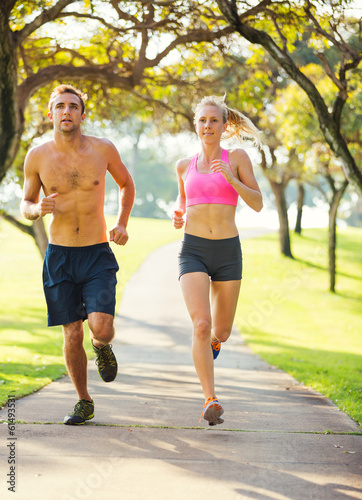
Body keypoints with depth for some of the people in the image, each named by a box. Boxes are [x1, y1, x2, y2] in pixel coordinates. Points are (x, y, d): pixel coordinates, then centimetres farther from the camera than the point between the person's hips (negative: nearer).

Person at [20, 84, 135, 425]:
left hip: (98, 255, -1)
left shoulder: (103, 150, -4)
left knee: (101, 328, -17)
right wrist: (38, 209, -14)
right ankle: (84, 402, 23)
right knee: (72, 336, 2)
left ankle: (102, 347, 22)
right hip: (59, 256, 1)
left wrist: (122, 224, 2)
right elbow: (25, 204, 10)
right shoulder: (37, 157, -3)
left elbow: (126, 184, 15)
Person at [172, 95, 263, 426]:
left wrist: (231, 179, -19)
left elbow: (257, 204, -3)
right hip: (193, 252, 0)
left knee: (221, 331, 11)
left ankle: (210, 343, 50)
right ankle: (211, 402, -21)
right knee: (201, 324, -20)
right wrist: (178, 215, 6)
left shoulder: (237, 157, 3)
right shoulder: (185, 166, 10)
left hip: (228, 252, 0)